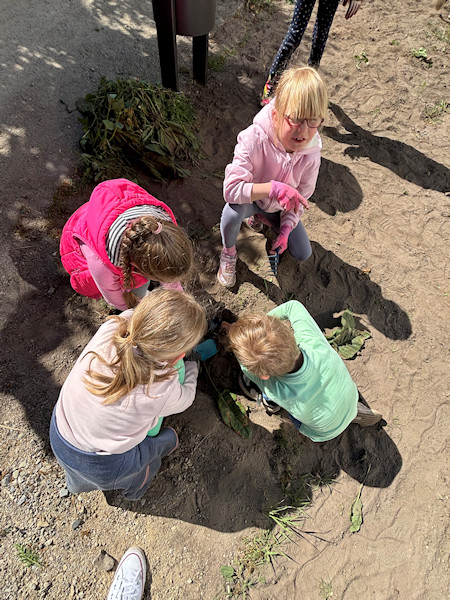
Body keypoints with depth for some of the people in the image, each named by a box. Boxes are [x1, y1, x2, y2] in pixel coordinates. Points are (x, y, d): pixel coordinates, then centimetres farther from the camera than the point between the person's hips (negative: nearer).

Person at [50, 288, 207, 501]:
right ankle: (135, 488, 51)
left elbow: (130, 313, -4)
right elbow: (186, 397, -9)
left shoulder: (110, 329, -29)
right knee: (168, 439, 21)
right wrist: (191, 368, 7)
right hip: (103, 469, -4)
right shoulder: (162, 391, -34)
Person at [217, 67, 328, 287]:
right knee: (234, 210, -41)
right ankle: (228, 252, -5)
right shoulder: (254, 138, -36)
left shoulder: (311, 153, -23)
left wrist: (286, 229, -20)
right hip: (248, 199, -4)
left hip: (278, 206, 4)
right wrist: (273, 188, -53)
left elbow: (301, 198, -9)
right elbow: (230, 188, -43)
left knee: (303, 254, 5)